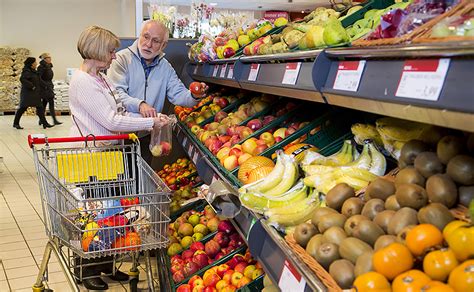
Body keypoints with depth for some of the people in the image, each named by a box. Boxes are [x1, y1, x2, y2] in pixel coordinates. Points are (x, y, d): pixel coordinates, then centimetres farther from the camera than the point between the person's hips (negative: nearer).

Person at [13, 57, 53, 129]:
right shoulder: (26, 71, -14)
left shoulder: (33, 71, 14)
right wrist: (31, 86, -25)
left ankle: (44, 123, 8)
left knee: (40, 107, 6)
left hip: (35, 93, 9)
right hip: (27, 93, -9)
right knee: (23, 107, -1)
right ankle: (16, 123, 10)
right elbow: (22, 79, -28)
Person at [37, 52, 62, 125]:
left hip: (48, 86, 9)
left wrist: (51, 85, 19)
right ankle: (54, 120, -12)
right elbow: (38, 78, -18)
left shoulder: (49, 66, 13)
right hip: (44, 88, -9)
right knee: (51, 102, -12)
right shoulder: (41, 67, -13)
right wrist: (45, 85, -21)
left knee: (44, 103, 11)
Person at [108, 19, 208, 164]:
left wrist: (193, 96, -20)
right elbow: (116, 93, -21)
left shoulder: (165, 67, 8)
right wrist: (139, 104, -37)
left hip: (146, 136, 5)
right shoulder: (122, 59, -9)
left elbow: (178, 94, 2)